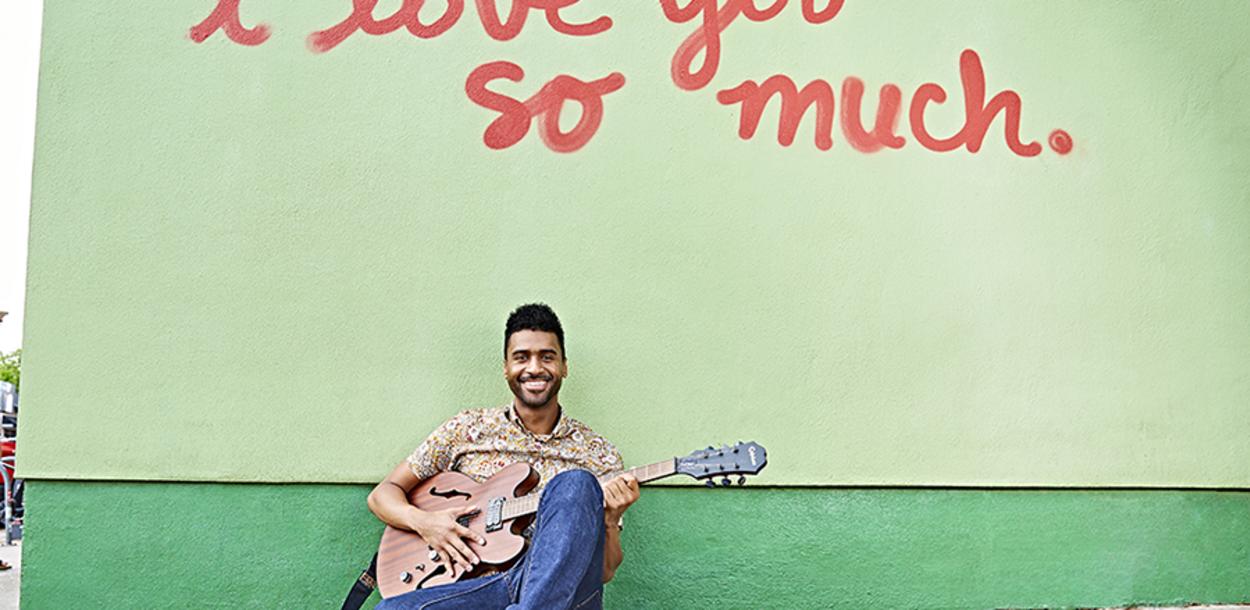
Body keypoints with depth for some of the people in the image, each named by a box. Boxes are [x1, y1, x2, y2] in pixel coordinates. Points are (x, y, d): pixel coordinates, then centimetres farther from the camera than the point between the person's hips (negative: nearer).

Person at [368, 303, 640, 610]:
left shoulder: (599, 454, 11)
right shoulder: (467, 429, 12)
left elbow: (605, 571, 10)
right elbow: (382, 494, 15)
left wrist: (610, 519, -12)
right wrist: (423, 521, -6)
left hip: (561, 585, 1)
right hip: (476, 585, -1)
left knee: (576, 484, -30)